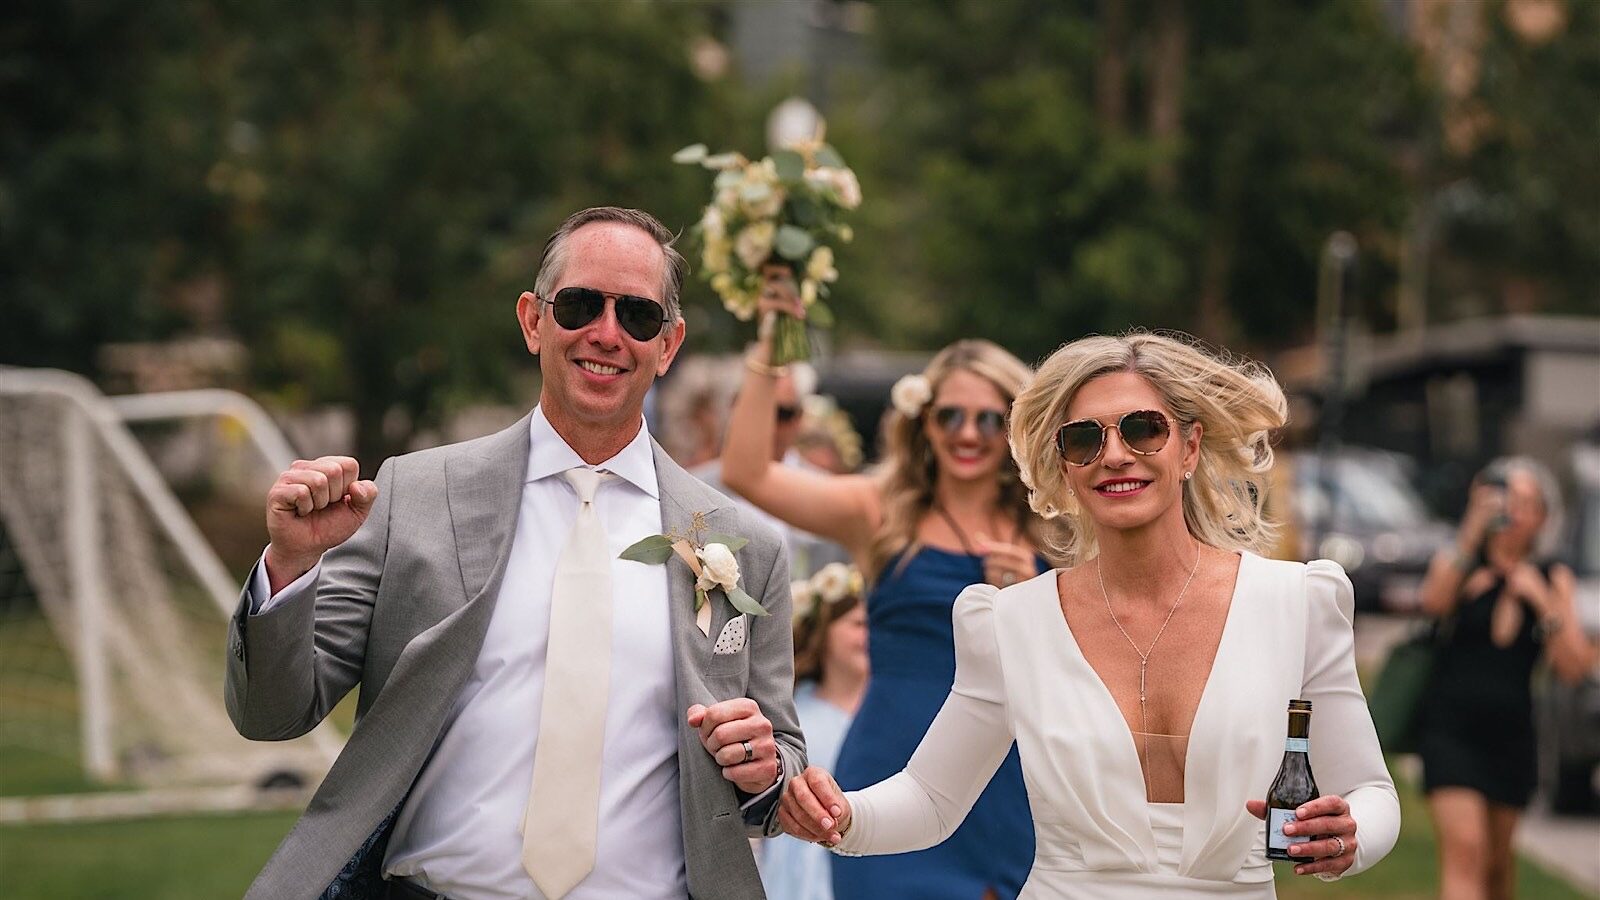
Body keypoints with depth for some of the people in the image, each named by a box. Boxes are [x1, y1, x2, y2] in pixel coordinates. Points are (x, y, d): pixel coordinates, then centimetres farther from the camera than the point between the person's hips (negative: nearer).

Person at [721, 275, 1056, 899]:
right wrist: (769, 350, -16)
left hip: (1010, 795, 2)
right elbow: (746, 473, -9)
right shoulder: (881, 515, 3)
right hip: (898, 795, -2)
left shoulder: (1048, 536, 7)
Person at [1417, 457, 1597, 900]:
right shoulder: (1457, 562, 1)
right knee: (1464, 848, -19)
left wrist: (1543, 601, -13)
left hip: (1510, 732, 3)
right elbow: (1433, 602, -23)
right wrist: (1471, 535, -28)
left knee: (1496, 858, 16)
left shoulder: (1553, 579, 6)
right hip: (1450, 726, -3)